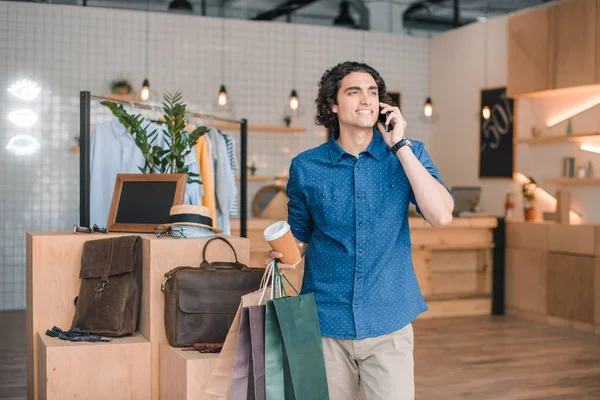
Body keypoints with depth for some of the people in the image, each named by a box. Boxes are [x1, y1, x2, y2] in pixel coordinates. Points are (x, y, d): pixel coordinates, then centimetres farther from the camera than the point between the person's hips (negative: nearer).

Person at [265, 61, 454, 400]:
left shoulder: (408, 154, 2)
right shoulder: (306, 167, 3)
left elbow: (441, 216, -13)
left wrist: (400, 145, -12)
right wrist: (284, 253, -10)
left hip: (388, 324, 0)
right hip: (326, 321, 1)